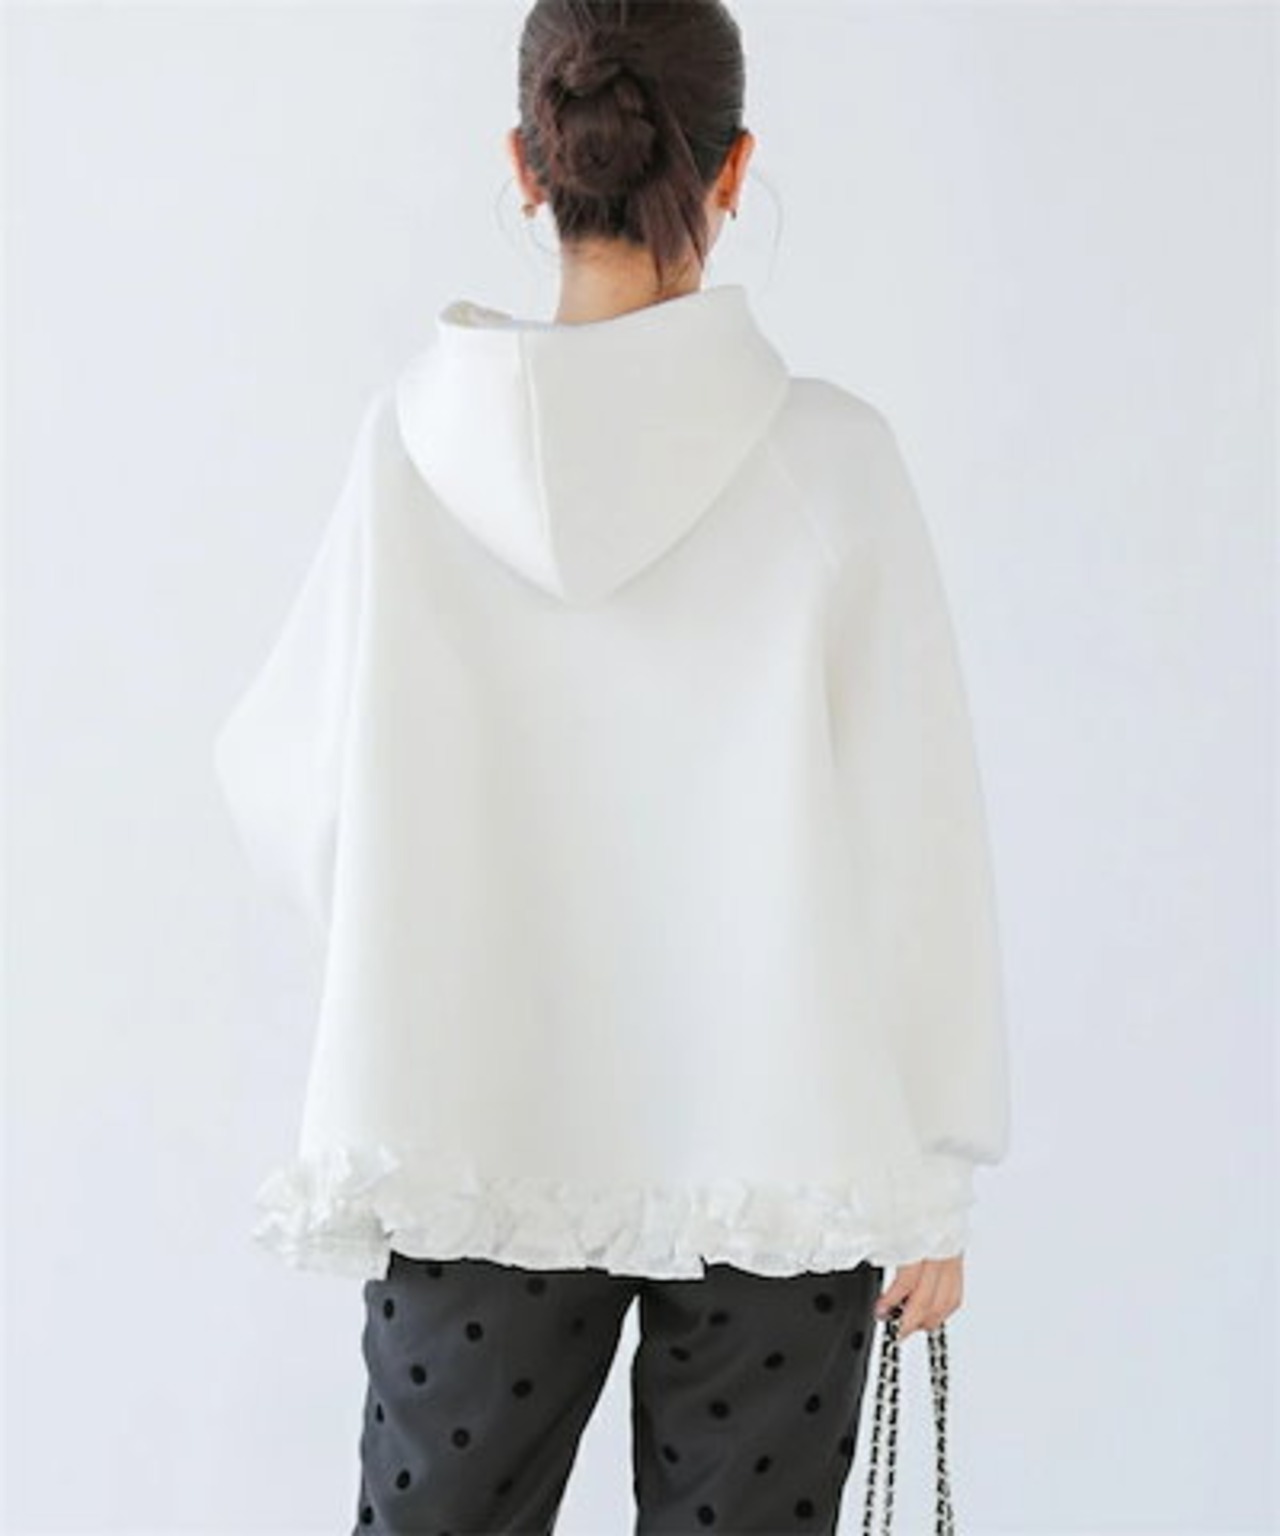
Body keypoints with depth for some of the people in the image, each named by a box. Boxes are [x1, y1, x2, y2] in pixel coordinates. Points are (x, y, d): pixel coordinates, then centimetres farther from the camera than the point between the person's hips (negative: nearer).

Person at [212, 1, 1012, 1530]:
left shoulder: (416, 441, -7)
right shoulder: (828, 455, -11)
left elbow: (286, 784, 0)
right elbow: (916, 836, -8)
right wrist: (933, 1177, 1)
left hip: (477, 1130, 2)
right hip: (774, 1151, -1)